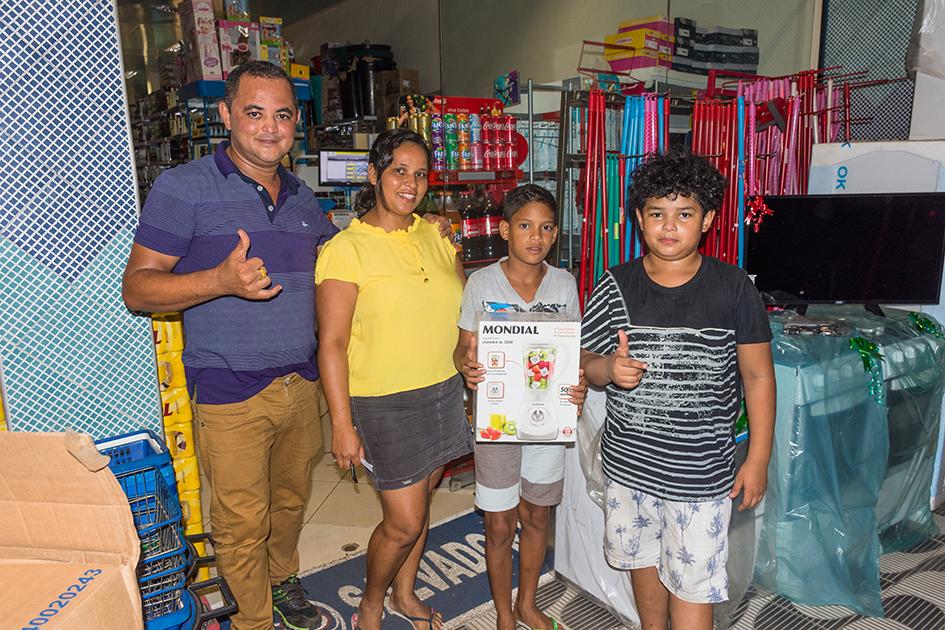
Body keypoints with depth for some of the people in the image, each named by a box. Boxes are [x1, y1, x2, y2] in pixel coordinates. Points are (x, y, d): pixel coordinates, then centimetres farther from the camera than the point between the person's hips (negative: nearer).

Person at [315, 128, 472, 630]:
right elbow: (332, 344, -14)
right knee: (403, 522, 2)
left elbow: (464, 303, 16)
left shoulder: (434, 237, 5)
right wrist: (342, 425, -16)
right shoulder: (345, 249, -13)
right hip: (385, 404, -5)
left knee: (420, 502, 18)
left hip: (442, 392, 6)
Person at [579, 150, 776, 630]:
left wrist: (758, 459, -3)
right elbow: (584, 363, 2)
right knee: (642, 562, 21)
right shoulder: (616, 287, -4)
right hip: (628, 462, 3)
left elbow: (758, 376, -2)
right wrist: (608, 368, -22)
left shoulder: (733, 288, -8)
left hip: (700, 471, -2)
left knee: (692, 584, 6)